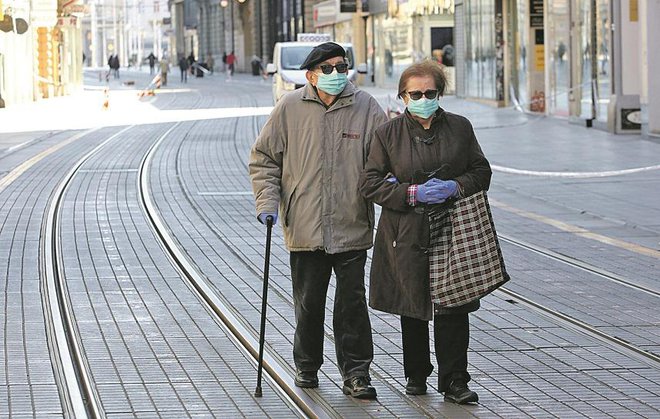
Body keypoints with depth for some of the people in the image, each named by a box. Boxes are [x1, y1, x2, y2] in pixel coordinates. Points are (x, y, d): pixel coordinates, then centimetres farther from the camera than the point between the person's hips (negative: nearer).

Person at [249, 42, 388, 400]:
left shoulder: (366, 108, 0)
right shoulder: (290, 108, 0)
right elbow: (263, 158, 8)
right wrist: (268, 201, -2)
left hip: (352, 228, -1)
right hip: (304, 228, 1)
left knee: (352, 302, 0)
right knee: (308, 303, 11)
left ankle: (356, 373, 7)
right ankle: (307, 366, 28)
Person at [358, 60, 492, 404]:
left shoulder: (459, 127, 5)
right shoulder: (388, 134, 1)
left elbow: (481, 172, 9)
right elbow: (370, 184, -2)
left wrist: (455, 187, -12)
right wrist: (413, 193, -15)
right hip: (407, 234, 0)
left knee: (453, 308, -6)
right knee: (412, 308, 8)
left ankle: (454, 382, -1)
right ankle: (416, 376, 23)